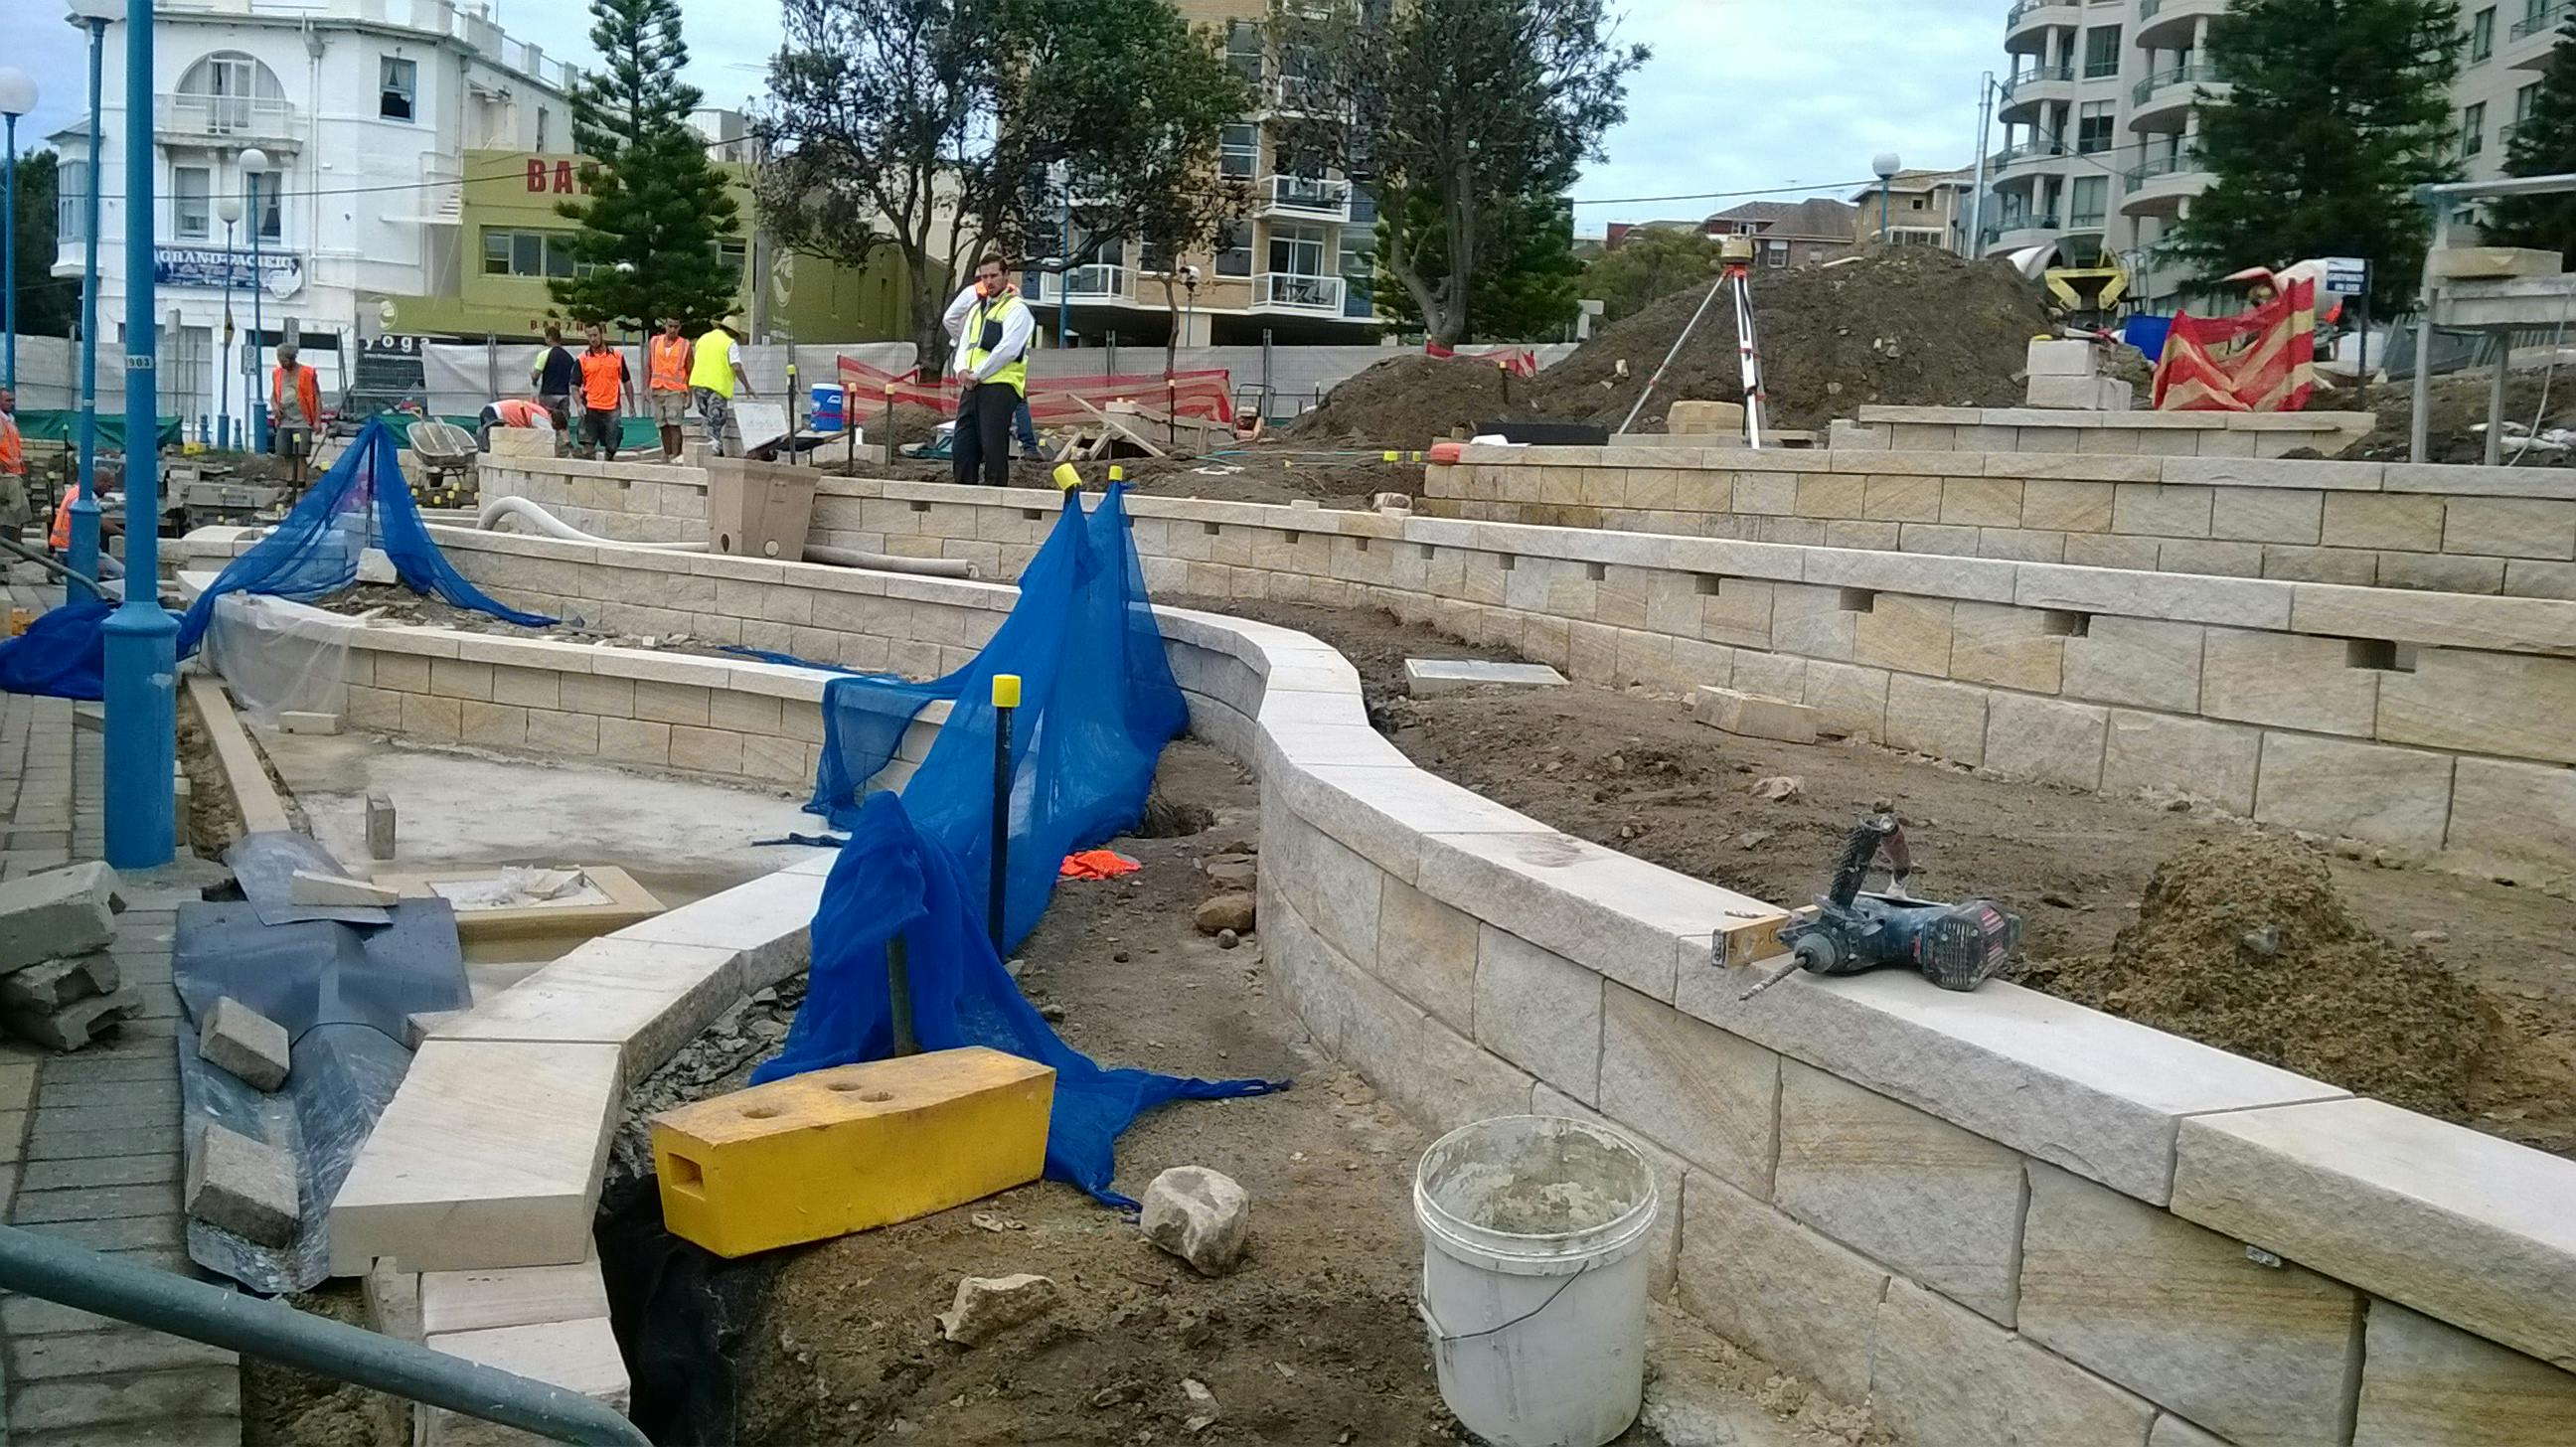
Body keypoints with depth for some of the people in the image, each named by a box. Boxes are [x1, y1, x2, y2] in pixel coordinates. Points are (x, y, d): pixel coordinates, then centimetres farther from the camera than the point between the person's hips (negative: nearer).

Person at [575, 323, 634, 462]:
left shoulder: (617, 356, 5)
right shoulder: (583, 359, 2)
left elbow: (627, 382, 11)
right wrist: (579, 404, -15)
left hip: (612, 409, 1)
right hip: (590, 409, -1)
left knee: (611, 448, 6)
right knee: (587, 448, -5)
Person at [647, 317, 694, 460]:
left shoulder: (685, 345, 3)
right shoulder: (654, 342, 10)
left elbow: (690, 371, 5)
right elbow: (647, 366, 11)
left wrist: (689, 394, 0)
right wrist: (646, 388, 2)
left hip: (676, 390, -3)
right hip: (657, 389, 3)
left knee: (674, 423, -13)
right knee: (663, 424, 5)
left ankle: (675, 455, -16)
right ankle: (667, 454, 11)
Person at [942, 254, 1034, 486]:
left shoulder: (1017, 309, -3)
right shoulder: (976, 305, 22)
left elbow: (1007, 349, -13)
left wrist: (977, 374, -12)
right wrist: (962, 369, 0)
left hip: (1000, 386, -7)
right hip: (972, 387, 7)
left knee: (993, 446, -10)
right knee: (962, 445, 5)